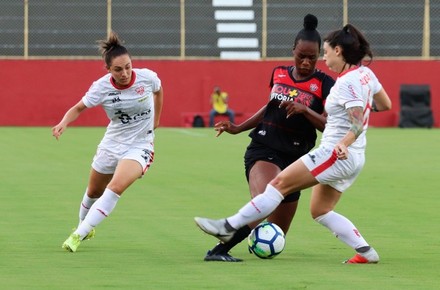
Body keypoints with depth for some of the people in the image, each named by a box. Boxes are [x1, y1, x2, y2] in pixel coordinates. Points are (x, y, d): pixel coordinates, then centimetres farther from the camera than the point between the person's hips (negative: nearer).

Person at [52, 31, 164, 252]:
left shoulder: (147, 77, -17)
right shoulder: (101, 87, -17)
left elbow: (158, 91, 7)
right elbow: (78, 108, -6)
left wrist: (155, 122, 14)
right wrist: (64, 123, -26)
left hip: (140, 145, -3)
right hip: (112, 143, 3)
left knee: (115, 189, -25)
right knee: (94, 192, 18)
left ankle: (79, 235, -22)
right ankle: (85, 226, 48)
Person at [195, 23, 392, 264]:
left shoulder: (347, 83, -17)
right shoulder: (365, 72, 8)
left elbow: (358, 124, -25)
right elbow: (385, 104, 18)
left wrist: (344, 144, -41)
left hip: (335, 154, -10)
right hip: (353, 159, 10)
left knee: (281, 183, -10)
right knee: (320, 211, 14)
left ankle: (229, 227, -11)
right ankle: (366, 252, 8)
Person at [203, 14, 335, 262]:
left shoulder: (324, 84, -4)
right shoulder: (278, 74, 6)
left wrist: (305, 110, -27)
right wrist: (238, 128, 21)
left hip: (295, 157, 1)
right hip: (263, 150, -1)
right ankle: (219, 250, -31)